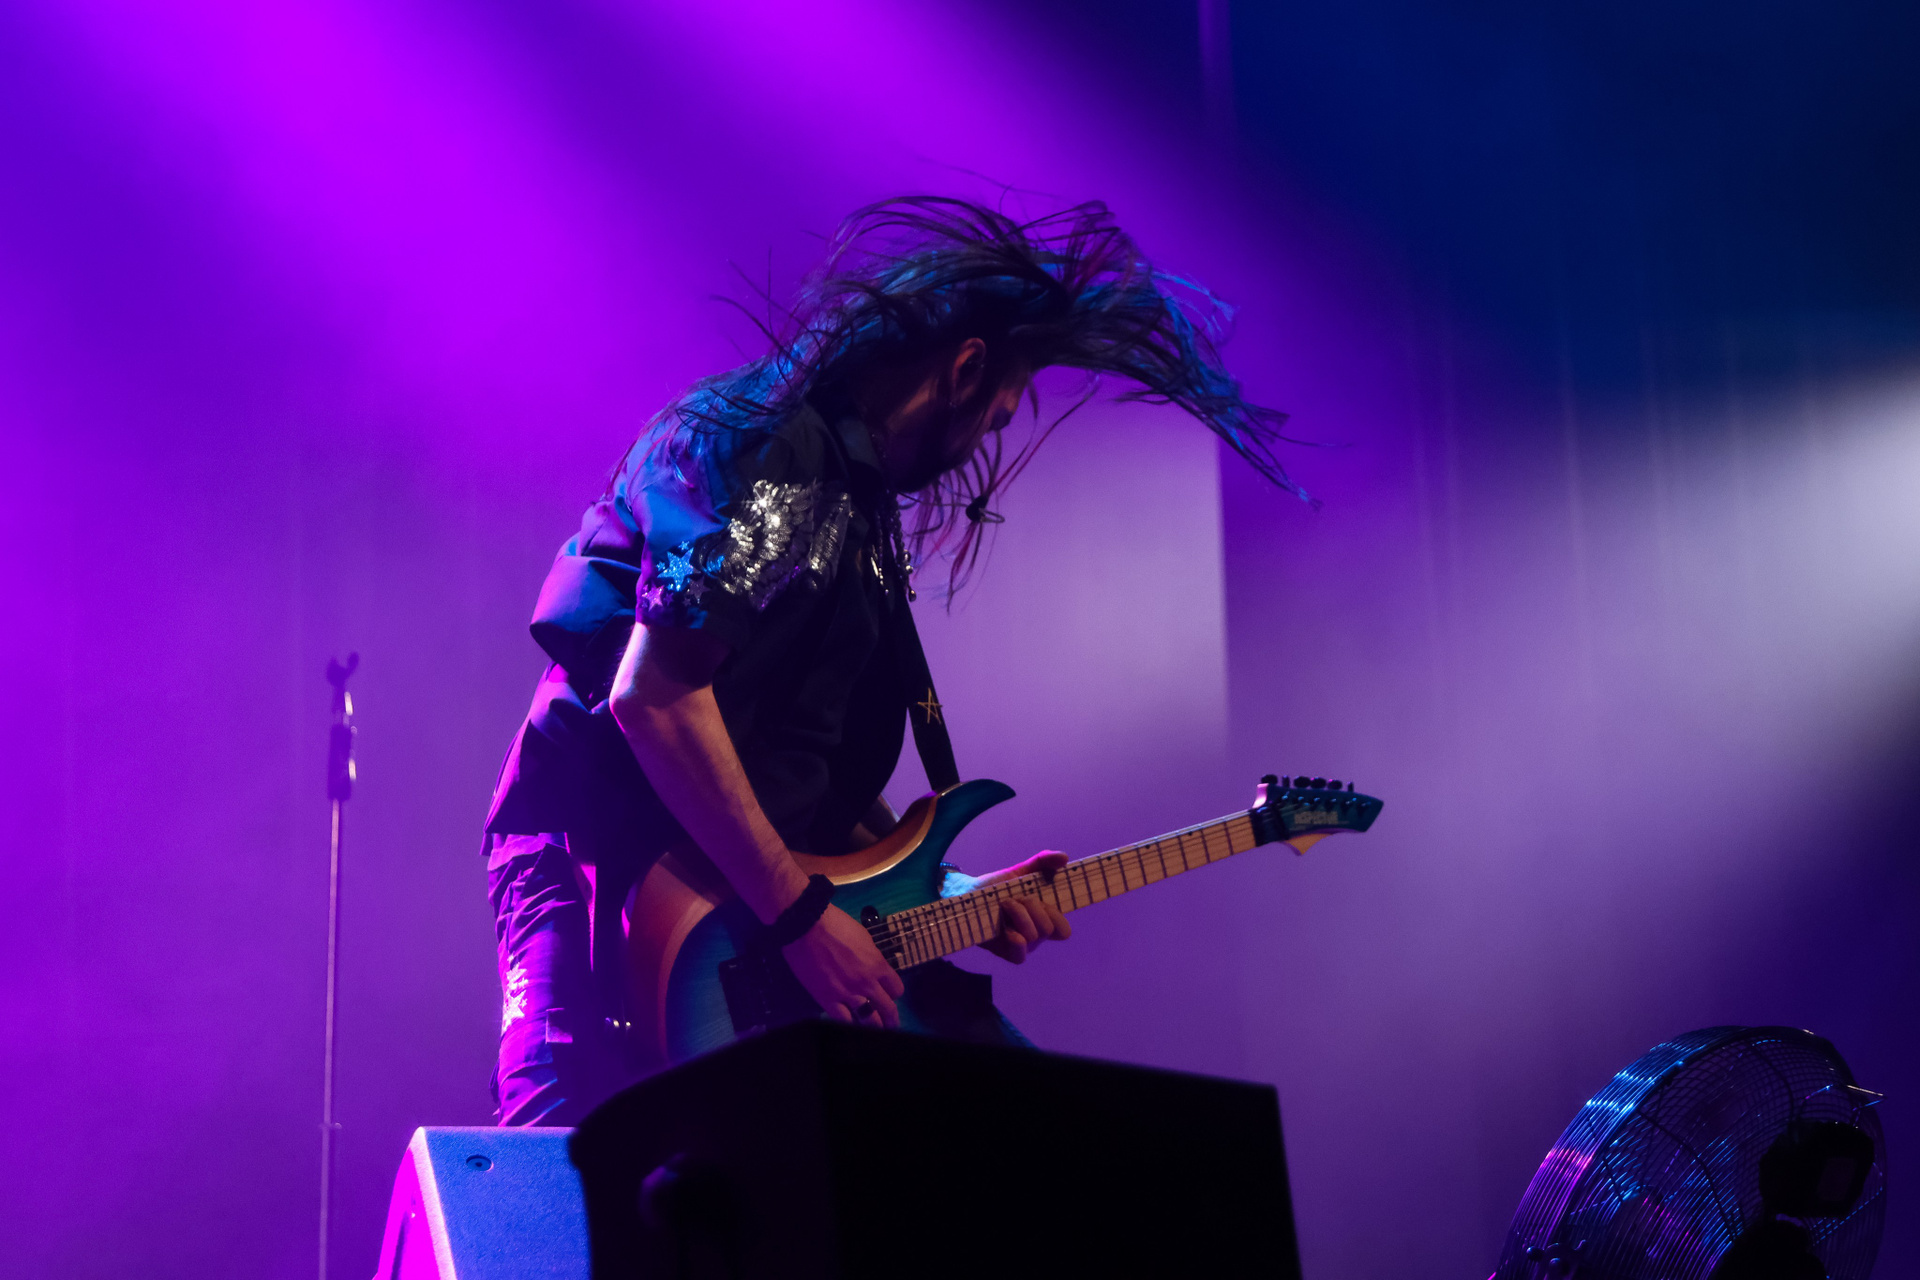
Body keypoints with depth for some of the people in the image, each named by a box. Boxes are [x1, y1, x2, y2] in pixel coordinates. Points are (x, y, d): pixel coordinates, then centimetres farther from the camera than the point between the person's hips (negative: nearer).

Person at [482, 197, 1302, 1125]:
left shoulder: (858, 504, 21)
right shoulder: (757, 444, -10)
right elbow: (654, 695, -22)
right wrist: (798, 915, -21)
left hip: (750, 893, 9)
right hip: (604, 869, -9)